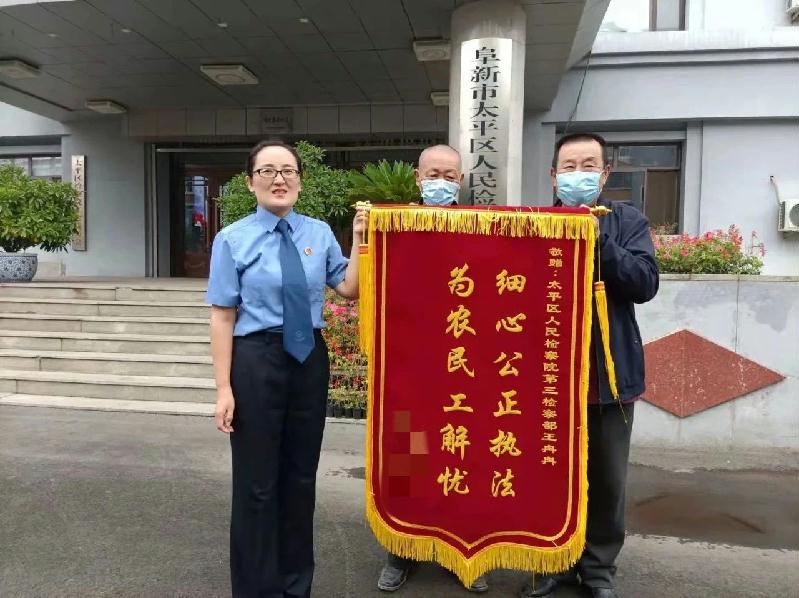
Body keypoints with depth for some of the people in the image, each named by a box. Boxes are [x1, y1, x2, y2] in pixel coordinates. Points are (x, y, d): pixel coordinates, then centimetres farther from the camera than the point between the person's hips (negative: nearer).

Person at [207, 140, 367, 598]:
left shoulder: (319, 233, 5)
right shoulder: (233, 239, -4)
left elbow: (350, 289, 1)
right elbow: (222, 317, -6)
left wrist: (359, 239, -7)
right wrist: (224, 388, -10)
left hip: (310, 358, 3)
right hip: (257, 359, -3)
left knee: (302, 476, 15)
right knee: (257, 481, 8)